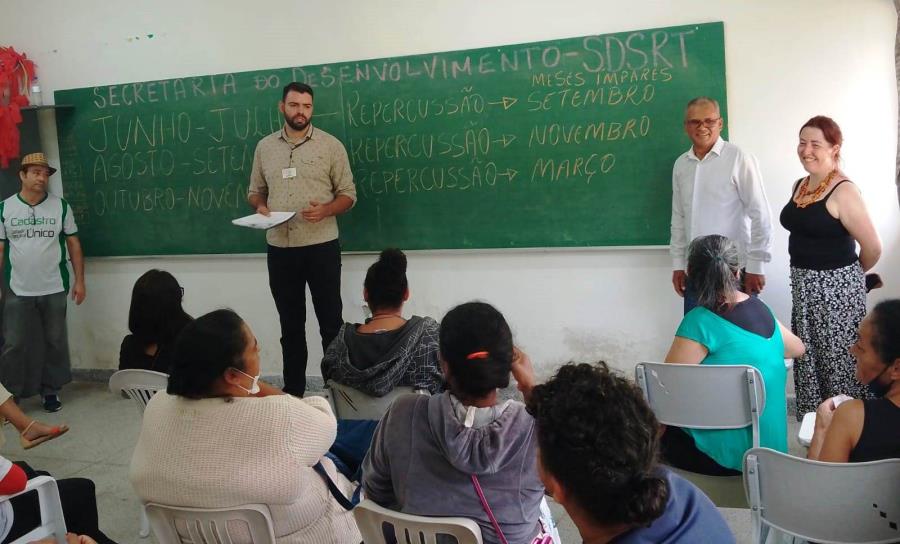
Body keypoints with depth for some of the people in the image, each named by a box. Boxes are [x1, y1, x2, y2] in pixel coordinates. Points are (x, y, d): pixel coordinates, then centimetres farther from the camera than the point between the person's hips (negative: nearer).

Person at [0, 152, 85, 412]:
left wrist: (79, 280, 0)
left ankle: (50, 390, 24)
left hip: (54, 289, 1)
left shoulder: (60, 206, 0)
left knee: (55, 342, 10)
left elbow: (73, 244, 4)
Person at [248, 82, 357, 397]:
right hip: (279, 248, 3)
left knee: (330, 322, 3)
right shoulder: (264, 147, 9)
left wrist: (326, 209, -20)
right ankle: (293, 390, 23)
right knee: (290, 324, 12)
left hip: (321, 247, -3)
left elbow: (348, 194, 0)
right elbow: (255, 190, 18)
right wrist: (260, 207, -5)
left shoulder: (330, 145, -2)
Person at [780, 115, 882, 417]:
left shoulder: (843, 191, -16)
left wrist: (850, 274, 3)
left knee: (840, 361, 2)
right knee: (809, 359, 16)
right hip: (803, 285, 8)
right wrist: (805, 275, 15)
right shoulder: (800, 185, 7)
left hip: (836, 287, -8)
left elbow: (872, 248, -14)